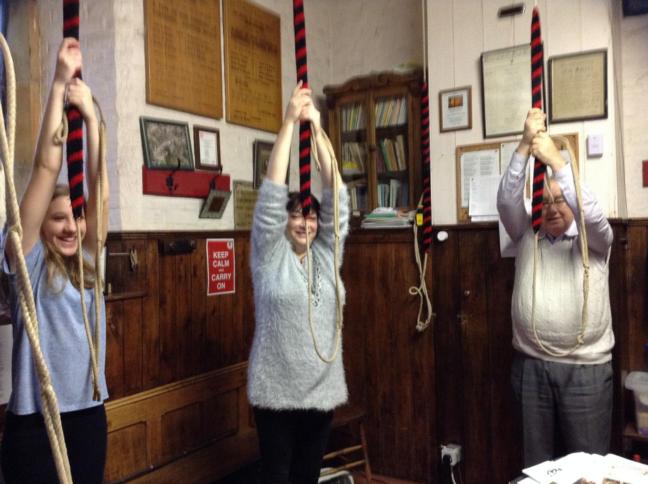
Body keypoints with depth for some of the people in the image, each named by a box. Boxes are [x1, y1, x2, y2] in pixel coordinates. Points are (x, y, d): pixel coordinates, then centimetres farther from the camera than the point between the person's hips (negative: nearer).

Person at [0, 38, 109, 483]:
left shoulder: (88, 262, 4)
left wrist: (90, 112, -9)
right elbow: (46, 167, -12)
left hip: (89, 412, 5)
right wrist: (60, 84, -13)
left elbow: (99, 185, -5)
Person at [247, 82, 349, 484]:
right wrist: (290, 122, -14)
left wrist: (317, 128, -9)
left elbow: (336, 195, -3)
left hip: (322, 388, 4)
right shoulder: (269, 256, -3)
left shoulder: (327, 255, 6)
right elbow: (272, 192, -12)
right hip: (276, 390, -3)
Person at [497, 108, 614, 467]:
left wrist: (556, 160, -21)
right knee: (537, 460, 13)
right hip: (530, 365, 2)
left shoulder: (595, 241, 3)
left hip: (585, 369, -2)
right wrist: (525, 145, -16)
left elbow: (590, 213, -19)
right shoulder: (527, 238, 8)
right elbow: (507, 200, -7)